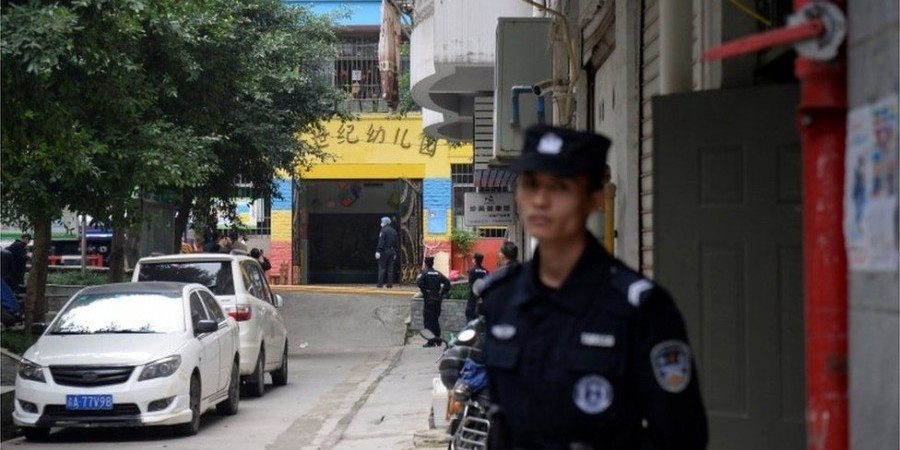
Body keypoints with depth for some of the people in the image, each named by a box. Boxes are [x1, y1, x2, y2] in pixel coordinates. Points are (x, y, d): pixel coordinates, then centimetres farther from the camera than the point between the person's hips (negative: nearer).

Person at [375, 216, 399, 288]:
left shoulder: (383, 230, -9)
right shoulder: (394, 231, 12)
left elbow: (381, 242, -17)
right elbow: (395, 242, 15)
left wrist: (378, 251, -19)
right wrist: (395, 253, 20)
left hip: (384, 250, -6)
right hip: (392, 251, 6)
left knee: (382, 268, -3)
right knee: (390, 268, 8)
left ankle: (381, 283, -5)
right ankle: (390, 283, 6)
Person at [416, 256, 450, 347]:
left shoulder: (424, 272, -6)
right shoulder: (438, 273, 10)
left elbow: (419, 282, -23)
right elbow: (447, 282, 4)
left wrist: (424, 292, -14)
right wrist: (442, 293, 5)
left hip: (429, 300, -6)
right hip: (438, 299, 6)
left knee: (428, 320, -3)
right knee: (436, 320, 16)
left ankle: (431, 341, -7)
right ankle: (438, 339, 19)